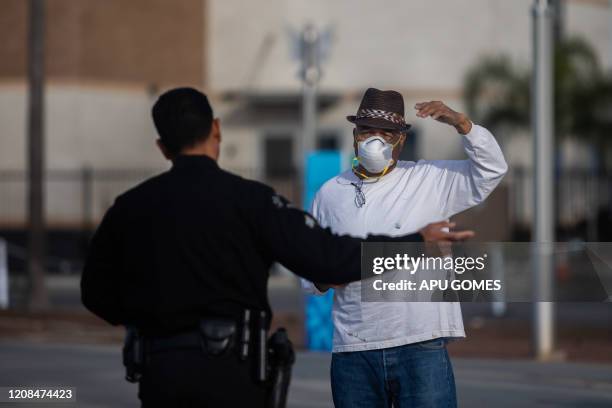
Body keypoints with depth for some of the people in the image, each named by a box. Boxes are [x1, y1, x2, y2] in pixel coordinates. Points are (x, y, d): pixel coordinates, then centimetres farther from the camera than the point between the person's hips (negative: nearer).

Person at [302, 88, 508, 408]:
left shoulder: (429, 180, 5)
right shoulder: (330, 193, 12)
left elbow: (492, 169, -2)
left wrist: (459, 122, -15)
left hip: (421, 347, -3)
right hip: (353, 353, 3)